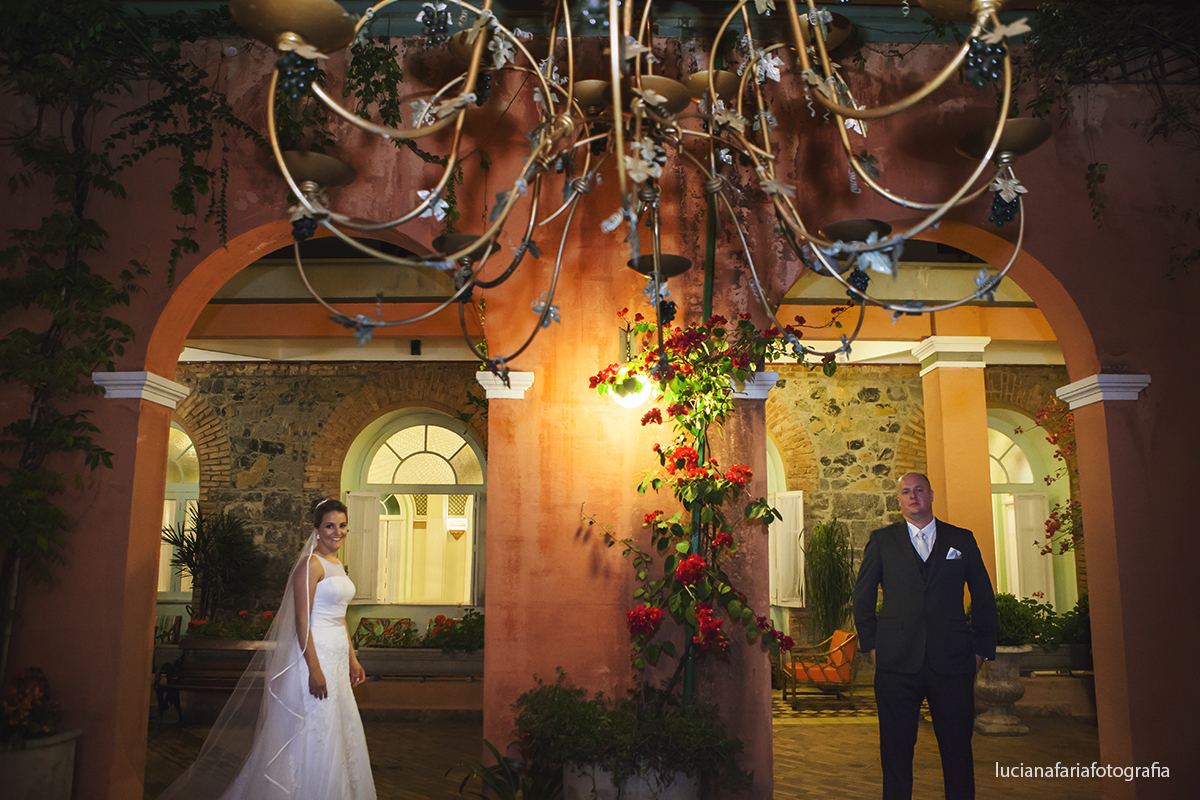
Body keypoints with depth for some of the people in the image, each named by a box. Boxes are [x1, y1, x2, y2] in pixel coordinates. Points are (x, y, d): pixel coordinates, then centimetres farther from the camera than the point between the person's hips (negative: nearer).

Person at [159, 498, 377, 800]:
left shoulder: (337, 565, 12)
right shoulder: (311, 564, -14)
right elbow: (302, 620, -18)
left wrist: (352, 659, 18)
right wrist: (314, 668, -21)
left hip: (337, 658, 9)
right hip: (315, 654, -9)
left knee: (337, 730, 15)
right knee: (313, 732, -1)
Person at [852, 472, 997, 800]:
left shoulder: (962, 539, 10)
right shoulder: (881, 540, 8)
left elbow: (984, 598, 13)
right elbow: (862, 595, 10)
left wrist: (982, 650, 7)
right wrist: (871, 645, 3)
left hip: (953, 663, 1)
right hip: (897, 663, 0)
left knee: (958, 751, 6)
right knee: (895, 752, 5)